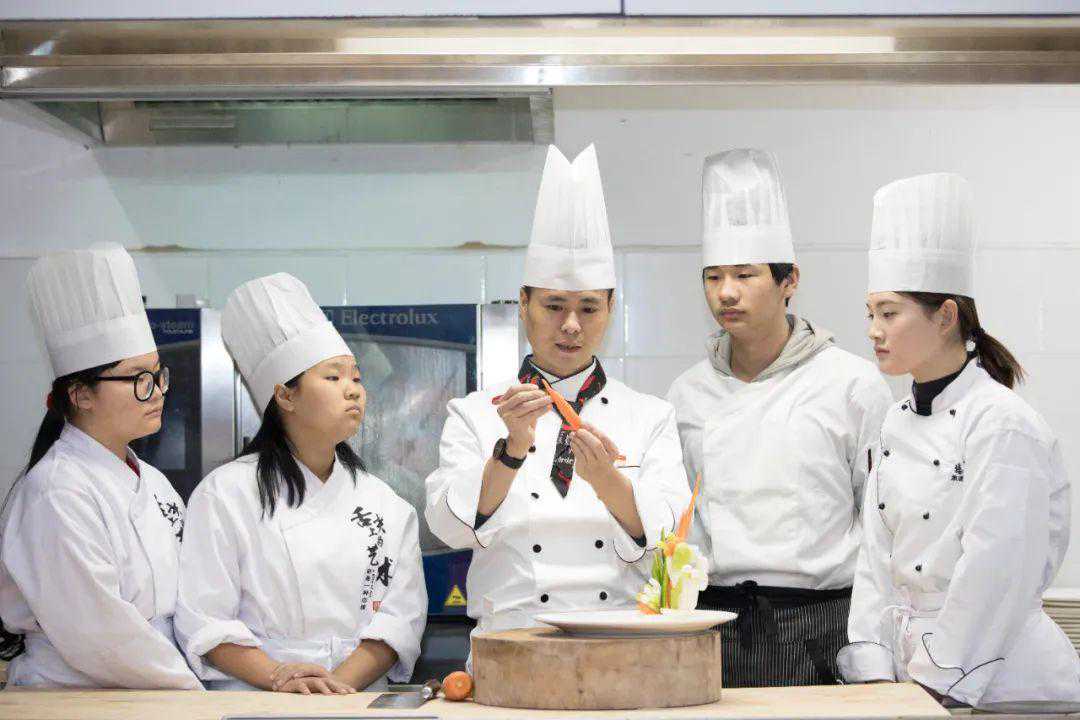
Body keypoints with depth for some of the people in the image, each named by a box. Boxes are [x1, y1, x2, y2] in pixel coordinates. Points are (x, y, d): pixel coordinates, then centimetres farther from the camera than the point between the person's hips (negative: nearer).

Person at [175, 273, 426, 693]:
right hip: (251, 704, -2)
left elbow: (401, 612, 7)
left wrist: (338, 682, -9)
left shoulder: (385, 502, 14)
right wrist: (277, 676, -14)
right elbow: (202, 618, -1)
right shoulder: (227, 493, 5)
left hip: (359, 698, 3)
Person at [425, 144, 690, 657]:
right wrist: (512, 448, -17)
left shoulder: (651, 417, 12)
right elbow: (451, 526, -3)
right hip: (511, 649, -1)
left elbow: (669, 543, 2)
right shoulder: (475, 414, 10)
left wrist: (606, 478, -15)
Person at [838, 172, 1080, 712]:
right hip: (910, 675, 7)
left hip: (1002, 684, -7)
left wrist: (939, 678, -13)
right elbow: (876, 558, 9)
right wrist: (874, 671, 2)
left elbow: (995, 576, -18)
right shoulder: (897, 423, 8)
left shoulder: (1003, 427, -15)